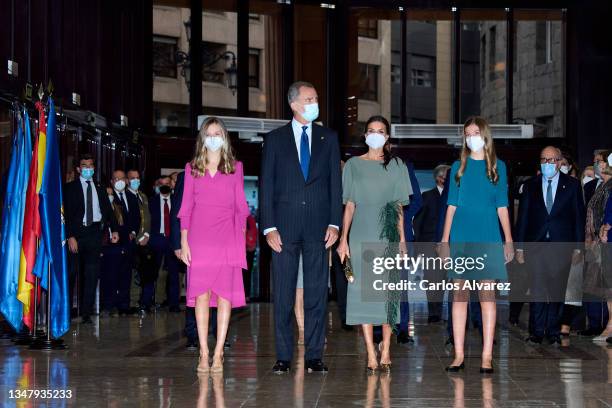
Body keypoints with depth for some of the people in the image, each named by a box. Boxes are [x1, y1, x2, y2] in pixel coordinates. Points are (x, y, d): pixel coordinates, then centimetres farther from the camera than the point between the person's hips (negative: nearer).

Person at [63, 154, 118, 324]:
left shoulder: (99, 190, 16)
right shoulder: (70, 188, 2)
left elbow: (108, 211, 13)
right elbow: (67, 213, -5)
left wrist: (114, 230, -2)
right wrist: (70, 236, -14)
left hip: (95, 234, 4)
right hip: (77, 233, -4)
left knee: (91, 275, 3)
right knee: (71, 273, -1)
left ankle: (86, 312, 7)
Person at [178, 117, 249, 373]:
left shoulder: (235, 168, 11)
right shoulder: (192, 168, 11)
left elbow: (241, 206, 11)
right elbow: (186, 207, 9)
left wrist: (242, 238, 3)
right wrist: (184, 241, 1)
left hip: (227, 239, 0)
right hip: (199, 238, 0)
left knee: (225, 295, -4)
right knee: (201, 295, -3)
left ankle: (218, 354, -1)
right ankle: (204, 354, 0)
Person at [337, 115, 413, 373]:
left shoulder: (396, 166, 11)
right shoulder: (354, 165, 9)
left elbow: (399, 207, 10)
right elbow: (349, 205, 8)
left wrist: (402, 239, 2)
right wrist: (343, 238, -1)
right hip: (362, 234, 0)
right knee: (364, 292, -5)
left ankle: (385, 352, 3)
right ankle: (371, 354, -3)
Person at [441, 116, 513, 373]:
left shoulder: (497, 166, 9)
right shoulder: (459, 167, 10)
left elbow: (502, 207, 7)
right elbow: (452, 205, 8)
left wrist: (509, 241, 0)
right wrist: (445, 239, 0)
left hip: (488, 237, -1)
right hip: (461, 236, 1)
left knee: (487, 293, -4)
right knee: (459, 293, -1)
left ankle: (487, 356, -4)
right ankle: (459, 355, 1)